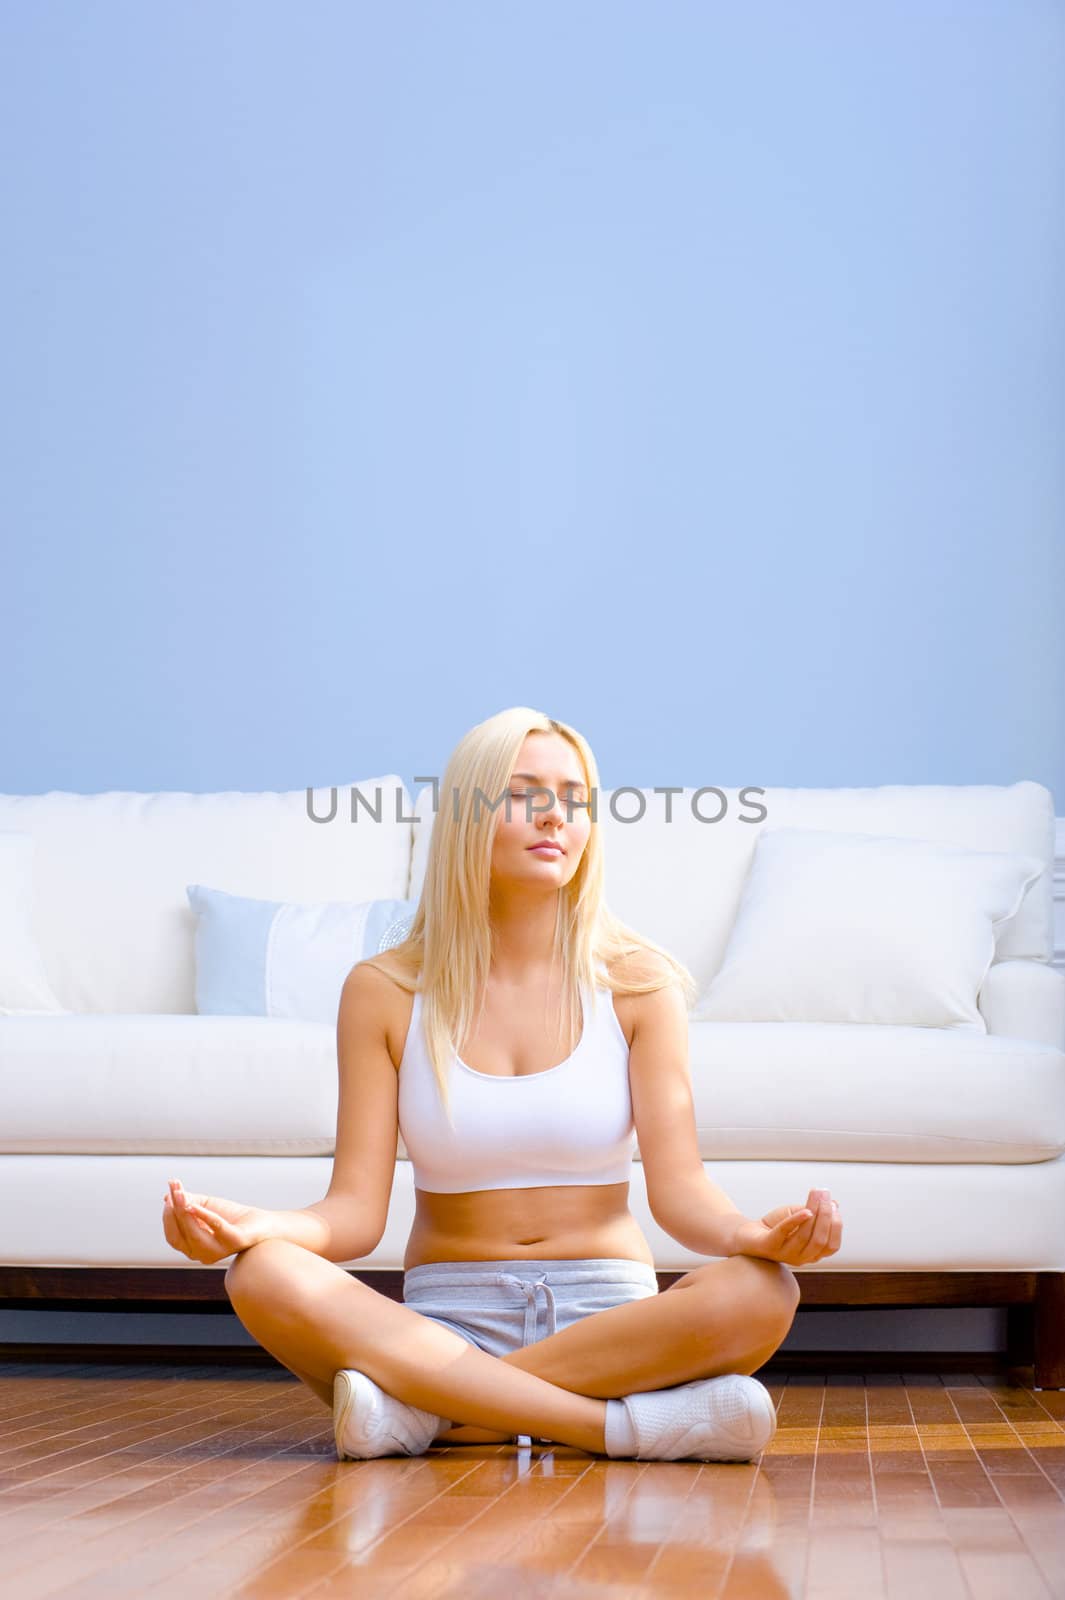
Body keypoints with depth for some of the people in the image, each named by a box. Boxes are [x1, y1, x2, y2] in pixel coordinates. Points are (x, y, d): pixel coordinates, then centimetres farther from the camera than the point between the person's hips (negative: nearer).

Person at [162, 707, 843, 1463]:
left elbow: (680, 1188, -7)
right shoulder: (385, 991, 2)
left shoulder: (636, 983, 2)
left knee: (761, 1293, -31)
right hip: (445, 1325, 0)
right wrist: (259, 1225, -27)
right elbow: (357, 1210, -4)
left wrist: (757, 1234, -30)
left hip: (610, 1322, 0)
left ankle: (428, 1410, -25)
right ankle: (629, 1424, -31)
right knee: (264, 1276, -29)